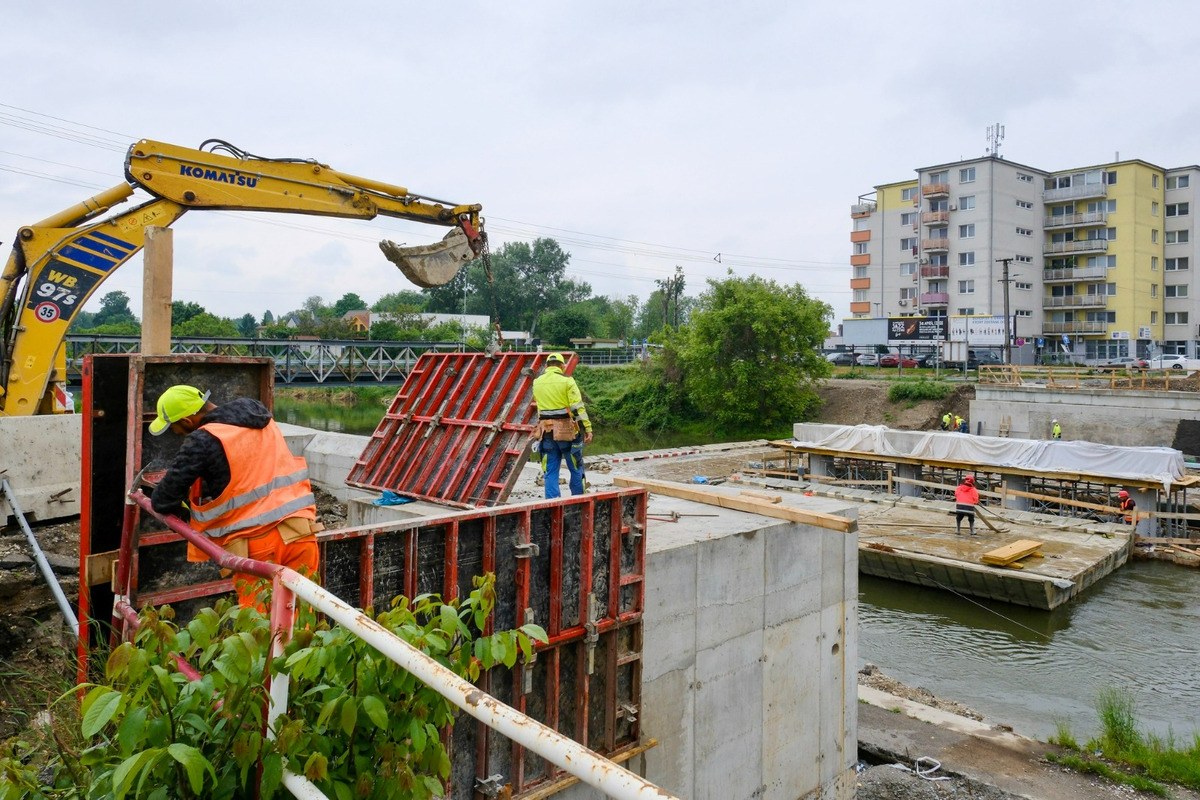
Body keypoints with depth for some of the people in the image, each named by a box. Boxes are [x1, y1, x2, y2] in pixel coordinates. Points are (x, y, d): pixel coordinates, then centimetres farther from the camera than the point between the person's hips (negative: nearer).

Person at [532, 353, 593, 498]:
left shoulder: (537, 382, 7)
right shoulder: (567, 381, -7)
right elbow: (578, 407, -13)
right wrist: (588, 428, -10)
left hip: (546, 431, 4)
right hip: (567, 431, -3)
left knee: (550, 472, 7)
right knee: (576, 469, 10)